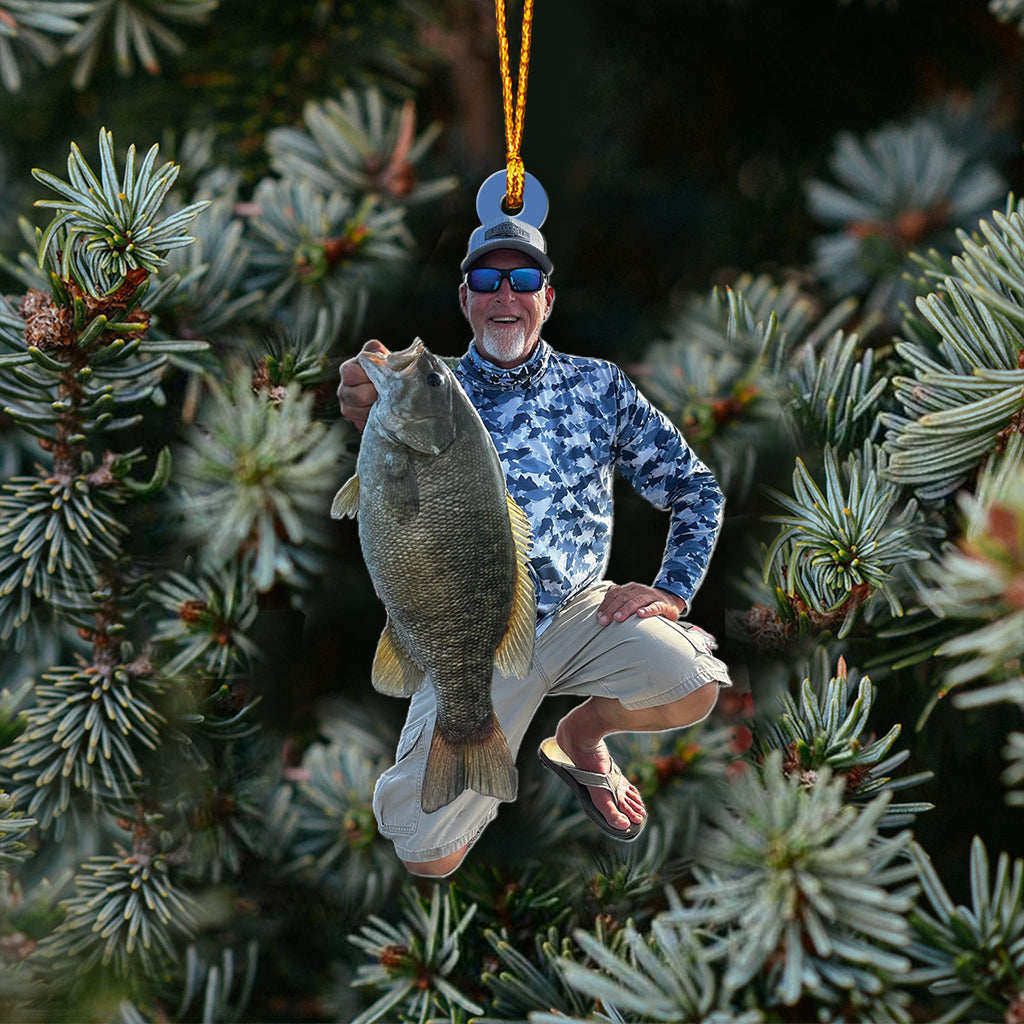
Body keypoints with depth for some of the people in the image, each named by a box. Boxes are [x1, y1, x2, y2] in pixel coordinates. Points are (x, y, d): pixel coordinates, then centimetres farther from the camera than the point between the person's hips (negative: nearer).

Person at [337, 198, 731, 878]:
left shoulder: (598, 387, 5)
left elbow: (696, 488, 11)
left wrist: (673, 591, -4)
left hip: (580, 607, 2)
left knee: (692, 686, -28)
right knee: (429, 856, -14)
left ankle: (581, 735, 7)